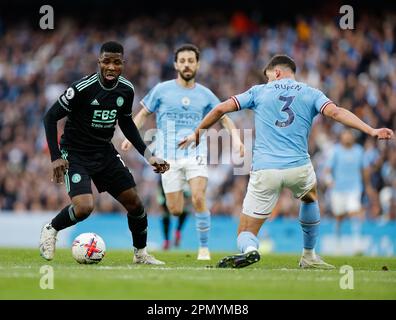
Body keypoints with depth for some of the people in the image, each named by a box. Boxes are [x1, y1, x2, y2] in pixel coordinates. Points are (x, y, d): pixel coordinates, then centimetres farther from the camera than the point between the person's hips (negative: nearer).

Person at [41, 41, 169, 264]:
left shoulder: (126, 90, -3)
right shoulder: (83, 88, -21)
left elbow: (126, 123, 15)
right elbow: (51, 117, -15)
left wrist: (148, 155, 8)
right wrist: (56, 157, -22)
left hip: (105, 152, 6)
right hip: (75, 154, -6)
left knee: (134, 202, 3)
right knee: (84, 207, -25)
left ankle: (141, 253, 25)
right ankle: (51, 230, 5)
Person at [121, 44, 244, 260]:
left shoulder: (205, 95, 6)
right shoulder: (162, 90, 3)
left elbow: (224, 118, 14)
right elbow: (143, 114, 12)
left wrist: (235, 137, -4)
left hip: (196, 154, 0)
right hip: (168, 156, 0)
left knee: (198, 199, -19)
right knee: (175, 210, -3)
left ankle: (204, 247, -7)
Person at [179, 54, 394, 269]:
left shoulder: (259, 91, 14)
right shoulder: (311, 94, 13)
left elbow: (221, 109, 11)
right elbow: (335, 112, -5)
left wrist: (197, 133, 25)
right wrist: (372, 131, -10)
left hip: (264, 170, -1)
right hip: (298, 167, 1)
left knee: (246, 233, 6)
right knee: (310, 197, 39)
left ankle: (249, 250, -30)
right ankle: (309, 256, 40)